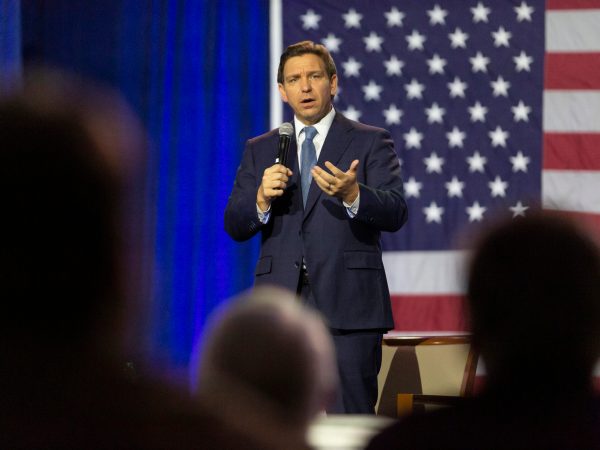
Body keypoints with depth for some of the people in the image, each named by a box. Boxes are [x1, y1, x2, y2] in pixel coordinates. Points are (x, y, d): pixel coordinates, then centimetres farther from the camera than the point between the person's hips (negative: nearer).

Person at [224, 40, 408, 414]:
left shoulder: (370, 142, 6)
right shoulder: (260, 151, 16)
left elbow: (395, 214, -6)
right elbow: (235, 226, 9)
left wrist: (352, 195, -26)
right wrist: (262, 199, -12)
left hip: (347, 306, -3)